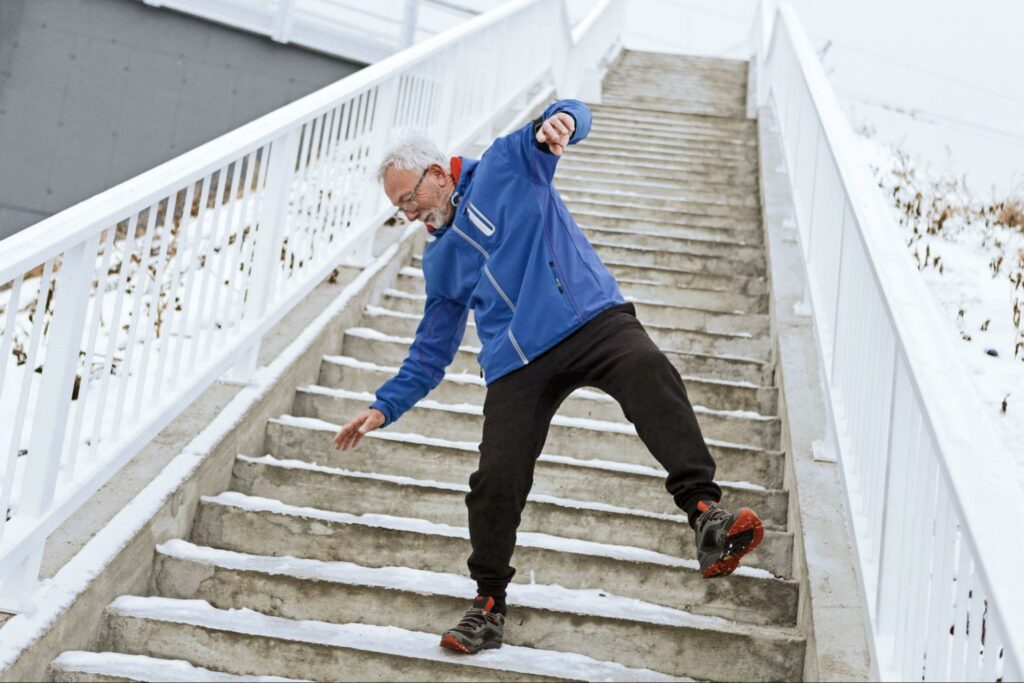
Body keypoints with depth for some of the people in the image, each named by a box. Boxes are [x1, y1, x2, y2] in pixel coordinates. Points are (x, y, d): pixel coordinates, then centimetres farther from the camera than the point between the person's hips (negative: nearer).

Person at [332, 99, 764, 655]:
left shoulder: (507, 164, 13)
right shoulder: (440, 260, 24)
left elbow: (571, 119, 0)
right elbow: (431, 352, 26)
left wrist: (558, 119, -24)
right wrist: (383, 408, 18)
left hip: (592, 319, -3)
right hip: (516, 366, 4)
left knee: (648, 373, -34)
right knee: (496, 478, -9)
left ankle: (706, 515, -44)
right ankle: (489, 604, 11)